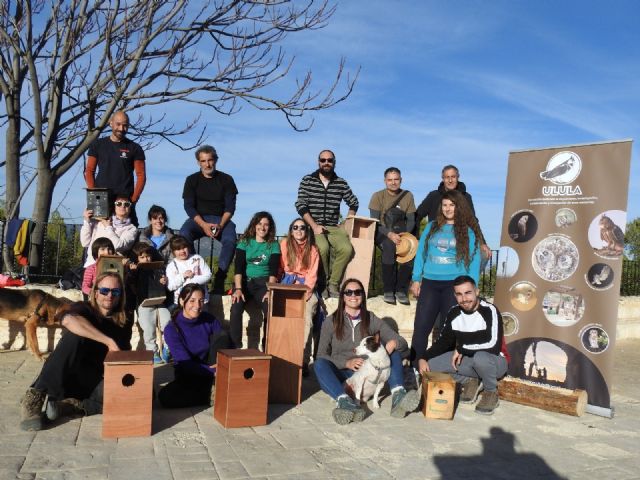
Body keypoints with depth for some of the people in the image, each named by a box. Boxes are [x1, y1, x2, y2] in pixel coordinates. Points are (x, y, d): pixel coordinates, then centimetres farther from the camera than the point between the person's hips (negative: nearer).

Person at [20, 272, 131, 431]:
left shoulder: (123, 324, 8)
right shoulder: (84, 309, -6)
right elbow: (68, 320, -31)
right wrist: (109, 341, -34)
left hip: (94, 381, 3)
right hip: (65, 378, -3)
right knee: (76, 335, -30)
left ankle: (66, 404, -19)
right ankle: (34, 398, -29)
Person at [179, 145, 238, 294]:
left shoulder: (226, 179, 4)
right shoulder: (192, 180, 5)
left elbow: (230, 206, -1)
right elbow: (188, 206, -3)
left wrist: (220, 225, -20)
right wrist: (203, 225, -20)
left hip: (221, 219, 0)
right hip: (199, 219, 1)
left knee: (230, 240, -32)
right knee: (184, 234, -32)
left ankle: (220, 278, -29)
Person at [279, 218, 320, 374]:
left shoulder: (313, 250, 7)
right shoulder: (284, 244, 6)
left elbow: (312, 275, 1)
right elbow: (279, 268, 7)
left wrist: (304, 292, -13)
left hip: (306, 286, 0)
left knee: (307, 319, -24)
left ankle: (304, 360, -23)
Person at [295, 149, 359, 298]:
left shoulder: (341, 183, 11)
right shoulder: (307, 180, 4)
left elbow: (353, 203, 21)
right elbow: (301, 205, -2)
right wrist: (314, 226, -12)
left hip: (333, 227, 3)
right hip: (313, 226, -2)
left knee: (347, 248, -27)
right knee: (323, 247, -33)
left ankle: (333, 284, -11)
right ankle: (323, 284, -12)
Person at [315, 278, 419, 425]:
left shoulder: (371, 320, 9)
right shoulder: (331, 322, 5)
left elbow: (401, 343, 5)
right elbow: (322, 355, -2)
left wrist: (394, 343, -20)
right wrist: (346, 363, -19)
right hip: (340, 376, -2)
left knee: (394, 352, -13)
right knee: (319, 364, -30)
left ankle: (398, 396, -36)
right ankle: (346, 402, -52)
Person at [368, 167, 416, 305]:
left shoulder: (408, 196, 9)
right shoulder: (378, 196, 1)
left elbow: (411, 220, 5)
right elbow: (374, 222, -7)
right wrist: (389, 234, -24)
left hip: (401, 233, 2)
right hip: (382, 233, -2)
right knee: (390, 246, -37)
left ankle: (401, 290, -16)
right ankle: (388, 290, -24)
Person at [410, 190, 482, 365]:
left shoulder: (468, 231, 4)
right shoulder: (431, 227, 11)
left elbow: (474, 260, 1)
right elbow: (420, 253, 12)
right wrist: (416, 279, 5)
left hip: (455, 285, -2)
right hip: (429, 283, 2)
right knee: (421, 326, 0)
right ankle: (414, 365, 7)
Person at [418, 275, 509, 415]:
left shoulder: (489, 311, -22)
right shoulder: (454, 313, -3)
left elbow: (493, 346, -33)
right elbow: (443, 342, 4)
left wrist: (461, 349, -22)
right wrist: (423, 358, -12)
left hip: (494, 361, -5)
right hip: (467, 360, 5)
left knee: (480, 357, -40)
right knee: (432, 364, -13)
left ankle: (491, 392, -9)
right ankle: (470, 382, 8)